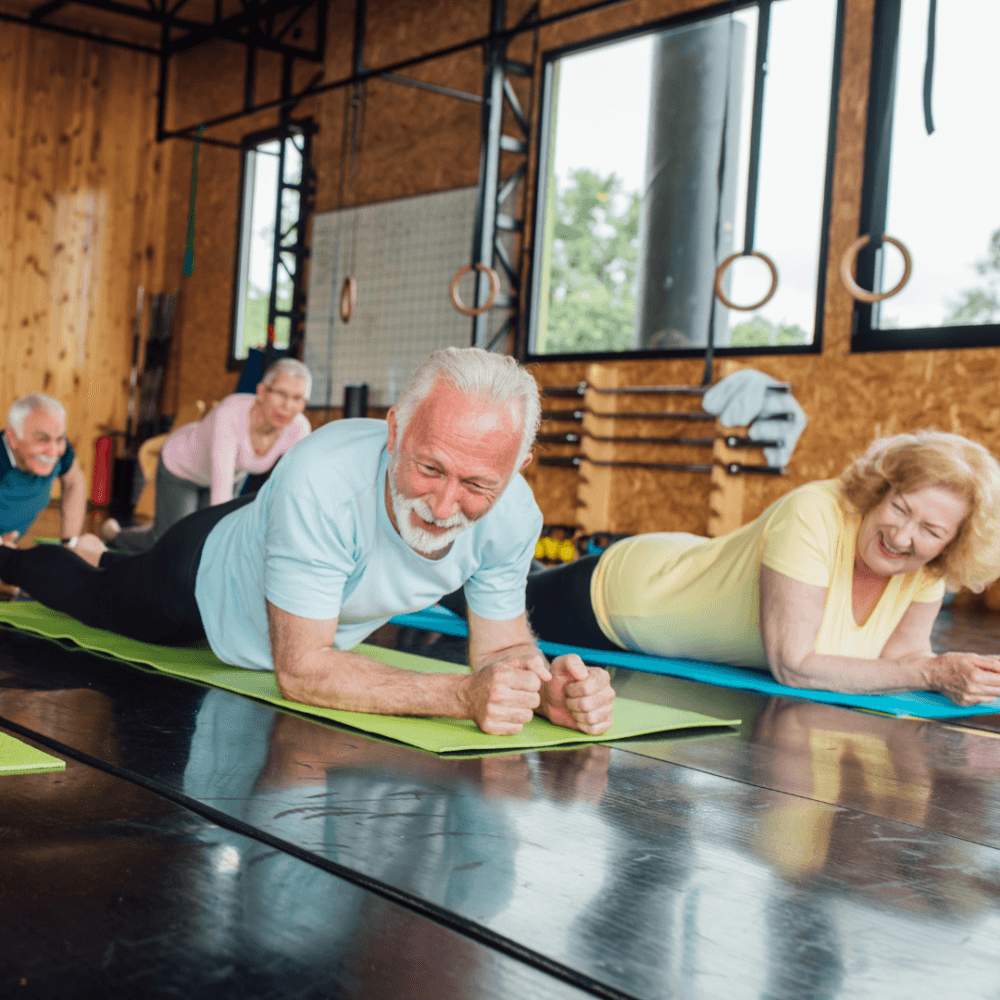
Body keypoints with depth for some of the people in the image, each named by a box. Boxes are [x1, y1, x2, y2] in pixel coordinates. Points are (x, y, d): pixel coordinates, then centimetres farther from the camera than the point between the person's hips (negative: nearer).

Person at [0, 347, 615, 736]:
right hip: (208, 574, -5)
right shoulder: (323, 481, -49)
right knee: (90, 593, 28)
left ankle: (107, 558, 69)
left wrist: (550, 685, -46)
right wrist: (461, 696, -57)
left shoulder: (515, 516, -34)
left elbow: (501, 647, -22)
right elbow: (300, 668, -46)